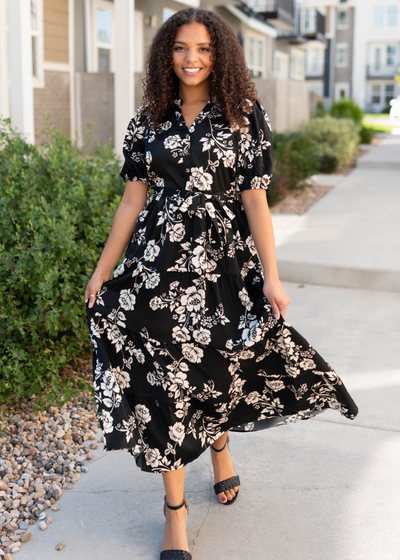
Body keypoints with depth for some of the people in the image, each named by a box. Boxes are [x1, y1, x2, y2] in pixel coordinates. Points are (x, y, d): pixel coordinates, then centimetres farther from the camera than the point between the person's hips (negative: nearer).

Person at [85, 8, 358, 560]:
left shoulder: (246, 115, 1)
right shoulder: (149, 119, 7)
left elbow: (255, 201, -2)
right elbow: (132, 198, 8)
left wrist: (271, 277, -7)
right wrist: (103, 270, 7)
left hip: (224, 260, -1)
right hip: (158, 261, 1)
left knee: (221, 362, 9)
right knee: (166, 372, 0)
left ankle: (220, 445, 45)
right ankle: (175, 513, 13)